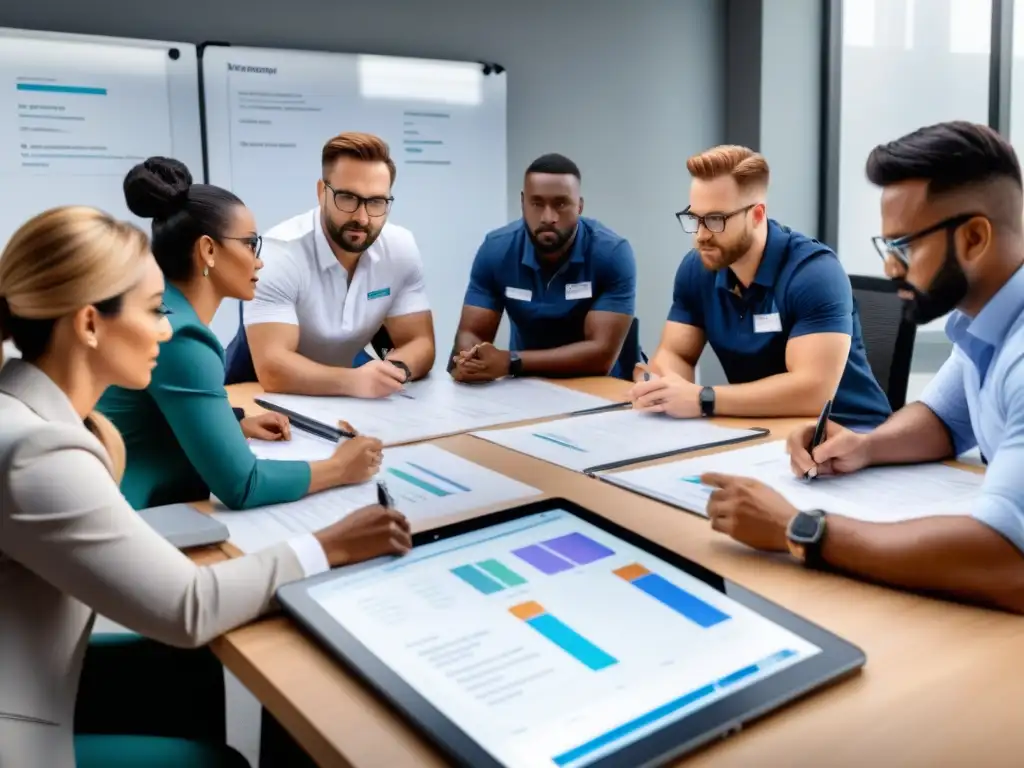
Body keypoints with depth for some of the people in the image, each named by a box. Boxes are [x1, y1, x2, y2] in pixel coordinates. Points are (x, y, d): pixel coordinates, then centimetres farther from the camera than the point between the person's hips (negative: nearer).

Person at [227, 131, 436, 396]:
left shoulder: (401, 249, -8)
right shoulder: (280, 252, -22)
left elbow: (418, 342, -5)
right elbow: (271, 368, -28)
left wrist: (396, 370, -27)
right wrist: (352, 381, -43)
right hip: (261, 395, -3)